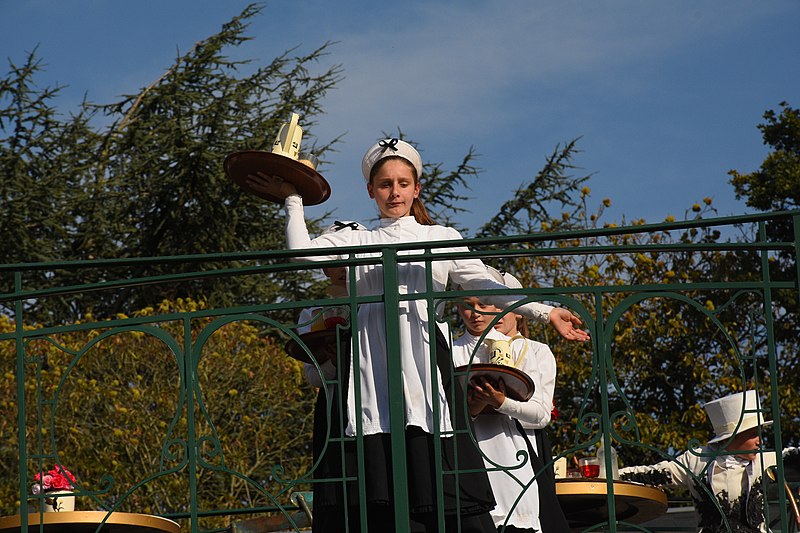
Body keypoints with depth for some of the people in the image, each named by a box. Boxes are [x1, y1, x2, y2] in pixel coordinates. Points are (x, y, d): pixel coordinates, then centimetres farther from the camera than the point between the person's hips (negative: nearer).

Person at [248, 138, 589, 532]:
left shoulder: (442, 238, 18)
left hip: (422, 353, -1)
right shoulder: (357, 241, 21)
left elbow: (487, 287, 11)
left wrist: (544, 312, 1)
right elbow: (303, 252, 6)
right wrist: (293, 199, 13)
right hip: (372, 362, 1)